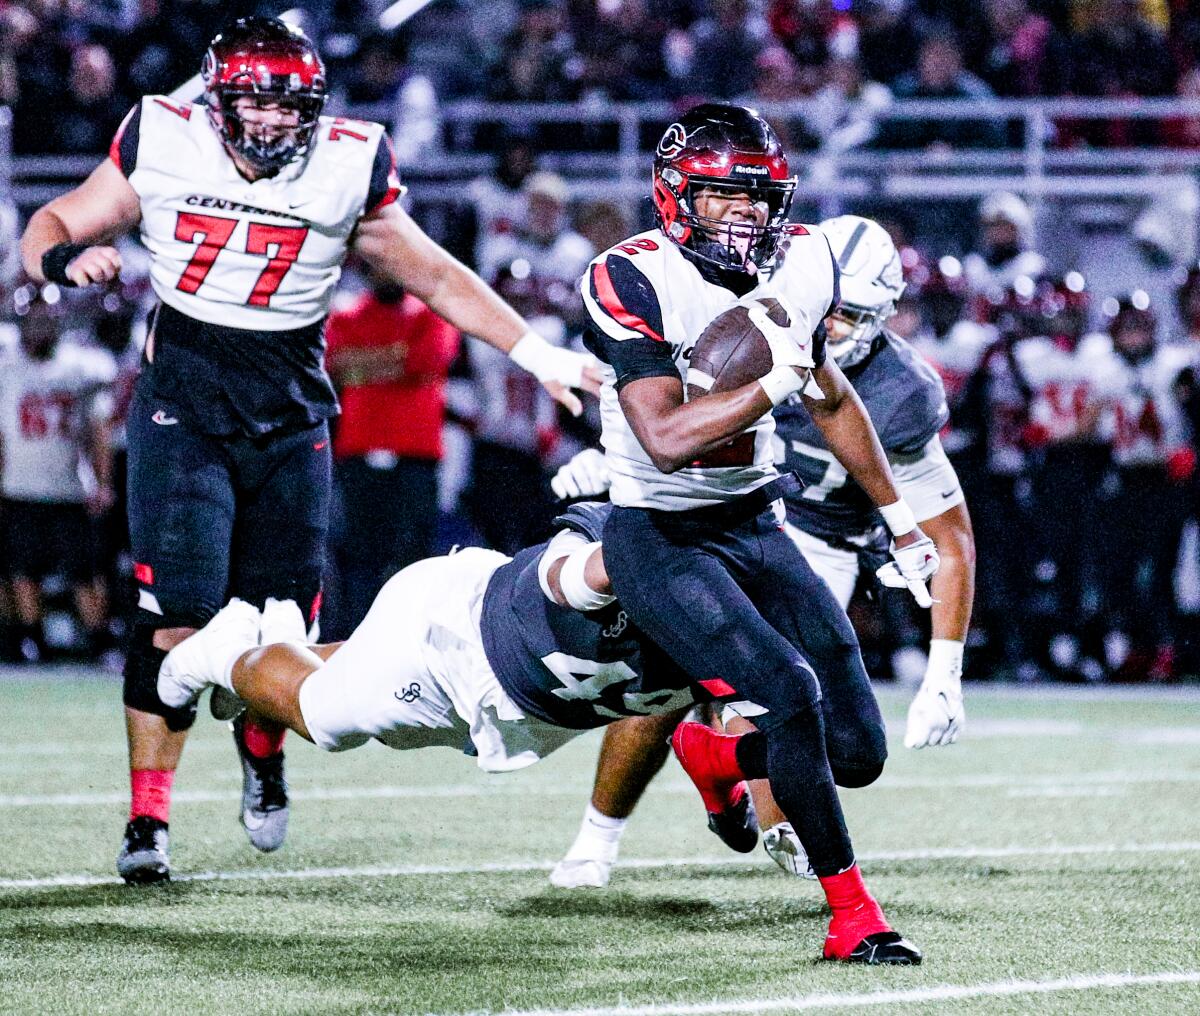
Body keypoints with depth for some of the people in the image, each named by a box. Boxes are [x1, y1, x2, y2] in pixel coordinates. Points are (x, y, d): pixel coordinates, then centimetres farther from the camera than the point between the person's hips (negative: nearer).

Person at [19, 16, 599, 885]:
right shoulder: (163, 145, -4)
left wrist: (537, 352, 9)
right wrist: (68, 259, -19)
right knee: (179, 611, -15)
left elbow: (433, 275, 10)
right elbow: (54, 227, 5)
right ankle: (147, 820, -8)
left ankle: (263, 758, 34)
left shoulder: (346, 170, -2)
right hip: (183, 399, -2)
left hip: (289, 412, 2)